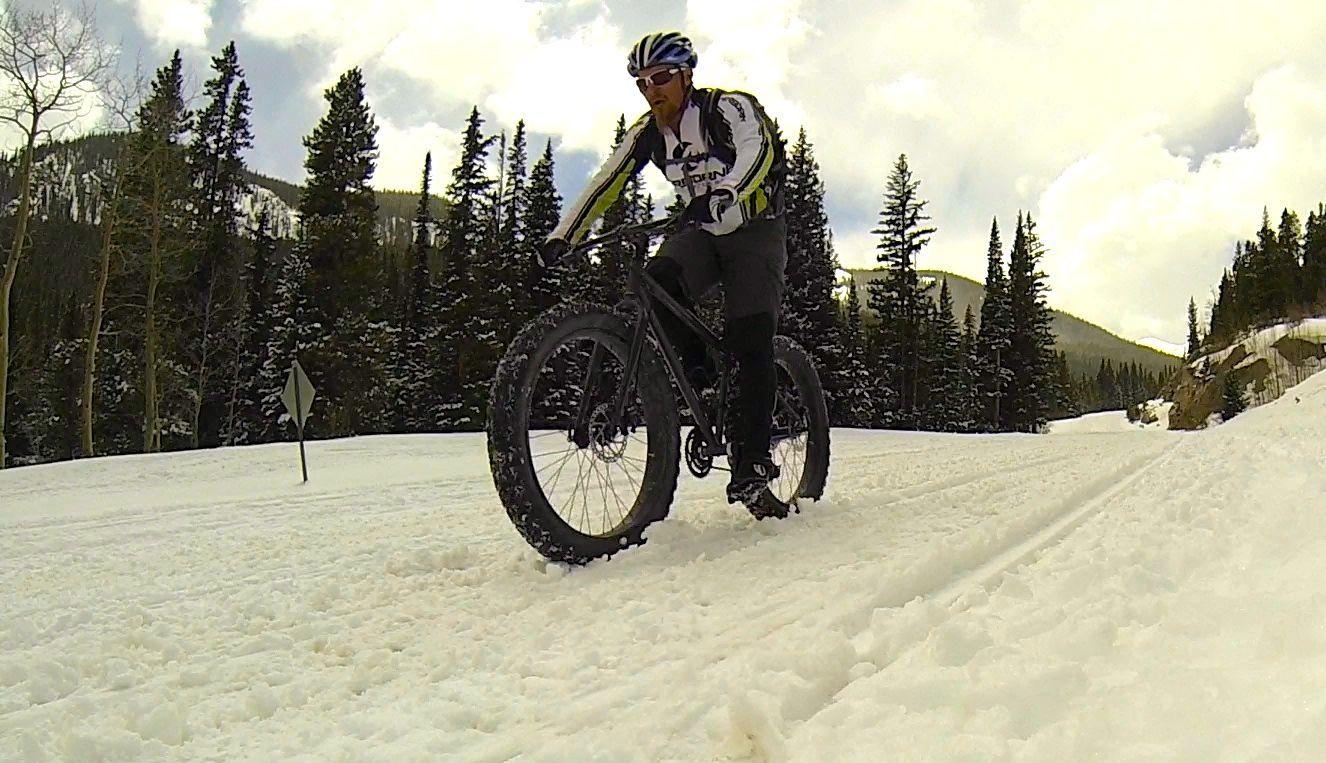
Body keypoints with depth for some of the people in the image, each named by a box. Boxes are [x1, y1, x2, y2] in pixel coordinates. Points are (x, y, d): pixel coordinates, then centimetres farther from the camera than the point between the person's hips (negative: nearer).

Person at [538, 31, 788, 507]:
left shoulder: (728, 107, -16)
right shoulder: (646, 133, -1)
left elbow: (757, 150, -35)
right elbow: (604, 185, -3)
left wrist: (724, 194, -56)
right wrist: (560, 238, -14)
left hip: (755, 229, -4)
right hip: (702, 232, 5)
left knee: (750, 341, -20)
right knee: (657, 283, -29)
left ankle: (753, 457, -13)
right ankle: (701, 374, -10)